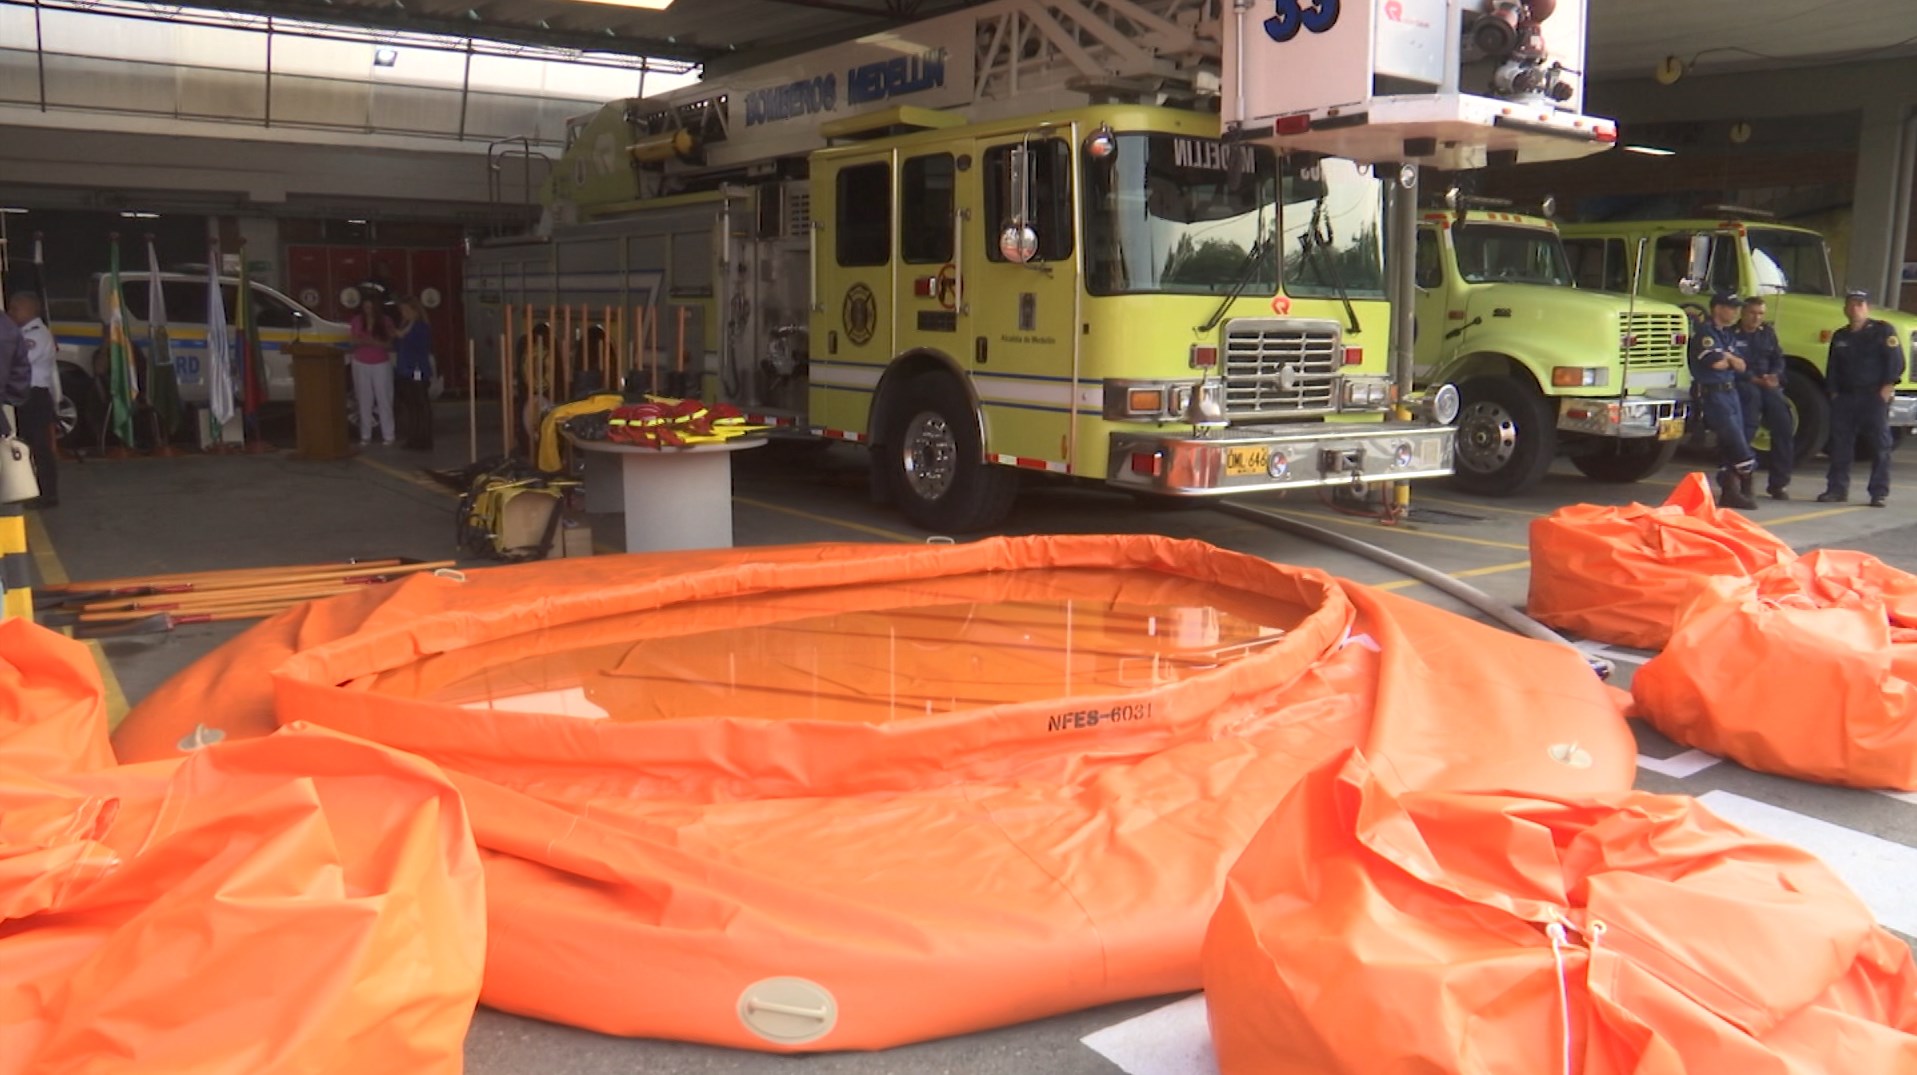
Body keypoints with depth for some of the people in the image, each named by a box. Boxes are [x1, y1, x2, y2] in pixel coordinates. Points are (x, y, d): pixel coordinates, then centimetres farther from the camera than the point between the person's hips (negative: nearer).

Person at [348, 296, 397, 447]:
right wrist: (362, 341, -19)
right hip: (361, 364, 2)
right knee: (365, 401, 1)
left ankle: (389, 435, -3)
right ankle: (365, 436, 4)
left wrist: (374, 342, -23)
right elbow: (354, 342, 3)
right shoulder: (357, 321, 1)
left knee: (384, 399, -4)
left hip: (381, 364, -1)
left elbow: (389, 344, -6)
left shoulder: (385, 321, -4)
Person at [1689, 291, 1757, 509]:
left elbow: (1741, 366, 11)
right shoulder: (1705, 332, -10)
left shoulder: (1730, 335, 17)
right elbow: (1717, 363, -19)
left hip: (1730, 391, 9)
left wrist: (1728, 357, -8)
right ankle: (1745, 488, -1)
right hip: (1712, 393, -9)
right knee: (1737, 443, -10)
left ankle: (1729, 491, 12)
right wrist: (1732, 360, 3)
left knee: (1729, 445, 8)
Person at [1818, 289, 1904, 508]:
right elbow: (1833, 367, 18)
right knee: (1840, 442, 3)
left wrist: (1887, 388, -15)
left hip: (1874, 397, -5)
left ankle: (1879, 493, -3)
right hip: (1845, 397, 5)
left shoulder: (1883, 331, -1)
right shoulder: (1840, 336, 15)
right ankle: (1837, 489, 9)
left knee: (1879, 444, -5)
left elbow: (1895, 362, -8)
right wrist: (1833, 392, 8)